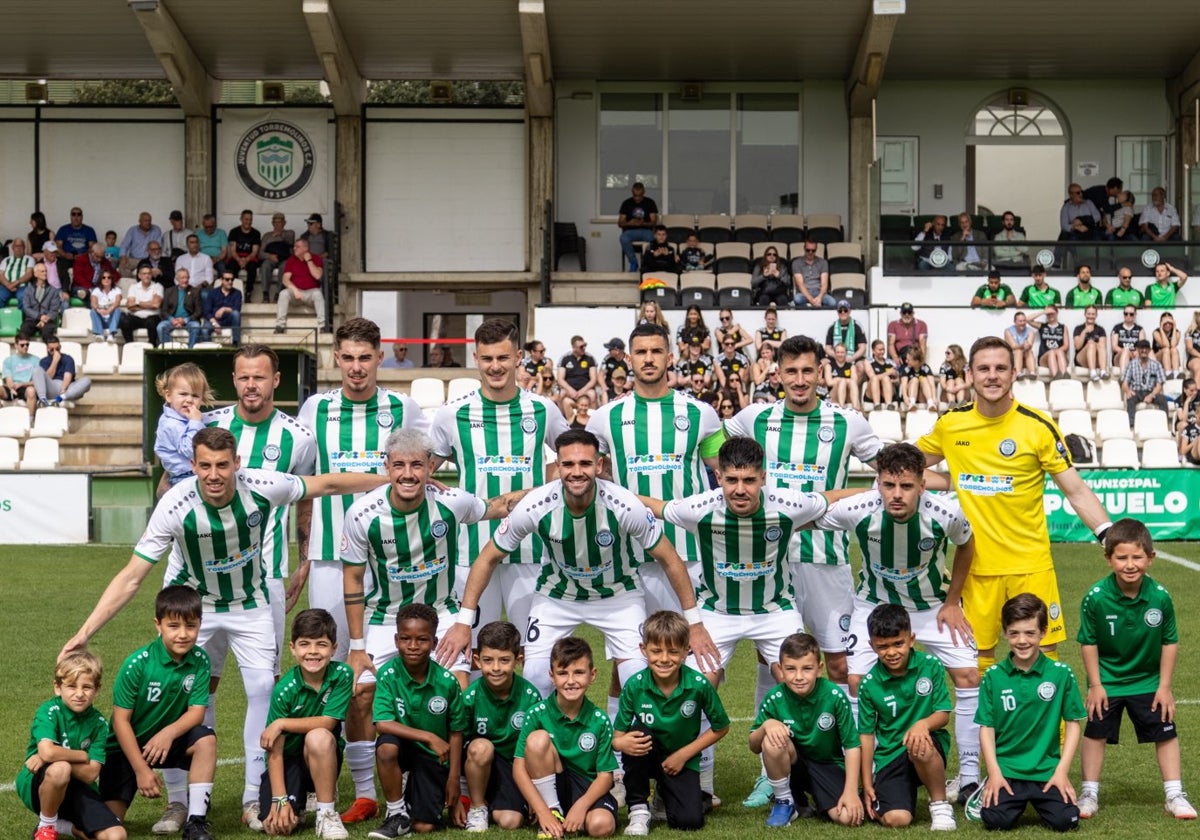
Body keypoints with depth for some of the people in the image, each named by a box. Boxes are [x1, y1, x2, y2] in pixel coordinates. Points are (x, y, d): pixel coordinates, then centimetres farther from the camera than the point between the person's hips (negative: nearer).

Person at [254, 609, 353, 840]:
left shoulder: (342, 675, -15)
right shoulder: (284, 690, -17)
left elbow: (327, 722, -18)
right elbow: (275, 749, -16)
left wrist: (281, 723, -21)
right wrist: (280, 800, -21)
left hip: (322, 759, 0)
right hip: (288, 758, 0)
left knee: (319, 737, -34)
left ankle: (327, 813, -17)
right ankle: (297, 800, 17)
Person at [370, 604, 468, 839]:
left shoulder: (447, 682, -13)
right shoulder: (388, 675, -17)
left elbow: (455, 733, -3)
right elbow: (382, 724, -26)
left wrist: (453, 781, -2)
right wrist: (429, 737, -30)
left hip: (434, 757, 1)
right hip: (404, 748, 0)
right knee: (386, 746, -36)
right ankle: (398, 814, -13)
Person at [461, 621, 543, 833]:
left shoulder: (530, 696, -13)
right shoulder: (470, 697, -17)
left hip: (518, 766, 1)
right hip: (481, 765, 0)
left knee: (510, 822, -22)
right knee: (481, 746, -33)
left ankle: (494, 806, 15)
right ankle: (477, 807, -9)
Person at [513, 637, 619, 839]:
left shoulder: (600, 721, -9)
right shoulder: (537, 714, -10)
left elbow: (605, 775, -7)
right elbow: (519, 767, -12)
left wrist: (581, 806, -25)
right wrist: (543, 812, -22)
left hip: (587, 790, 0)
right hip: (548, 787, 0)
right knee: (538, 739, -25)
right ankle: (553, 813, -14)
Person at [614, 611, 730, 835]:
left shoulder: (699, 685, -20)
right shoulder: (635, 686, -19)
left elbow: (721, 728, -5)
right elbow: (617, 735, -12)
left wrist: (684, 754, -11)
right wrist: (621, 743, -37)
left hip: (682, 759, 0)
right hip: (646, 756, 0)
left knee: (690, 821, -18)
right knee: (638, 732, -32)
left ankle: (666, 793, 19)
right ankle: (638, 808, -14)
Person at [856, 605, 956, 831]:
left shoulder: (930, 666, -5)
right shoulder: (870, 684, -3)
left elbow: (943, 714, -3)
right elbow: (866, 735, 3)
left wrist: (923, 723, -27)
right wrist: (867, 784, 2)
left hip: (930, 750, -1)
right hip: (890, 757, 1)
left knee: (921, 747, -38)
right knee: (896, 819, -21)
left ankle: (940, 804, -11)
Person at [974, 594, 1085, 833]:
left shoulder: (1061, 674, -1)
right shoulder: (993, 676, 1)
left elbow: (1073, 724, 3)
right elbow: (986, 727, 3)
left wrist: (1062, 771, -4)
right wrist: (994, 772, -7)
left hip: (1047, 770, 0)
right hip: (1005, 769, 0)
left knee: (1065, 820, -19)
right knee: (995, 820, -22)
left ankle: (1037, 801, 15)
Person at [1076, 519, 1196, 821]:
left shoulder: (1160, 597, -19)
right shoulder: (1095, 598, -23)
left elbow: (1170, 642, -6)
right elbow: (1088, 643, -10)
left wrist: (1165, 685, -5)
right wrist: (1095, 685, -9)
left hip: (1148, 681, 1)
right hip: (1107, 682, -1)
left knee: (1166, 733, 4)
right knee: (1095, 733, 4)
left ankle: (1174, 795, 16)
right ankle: (1089, 794, 17)